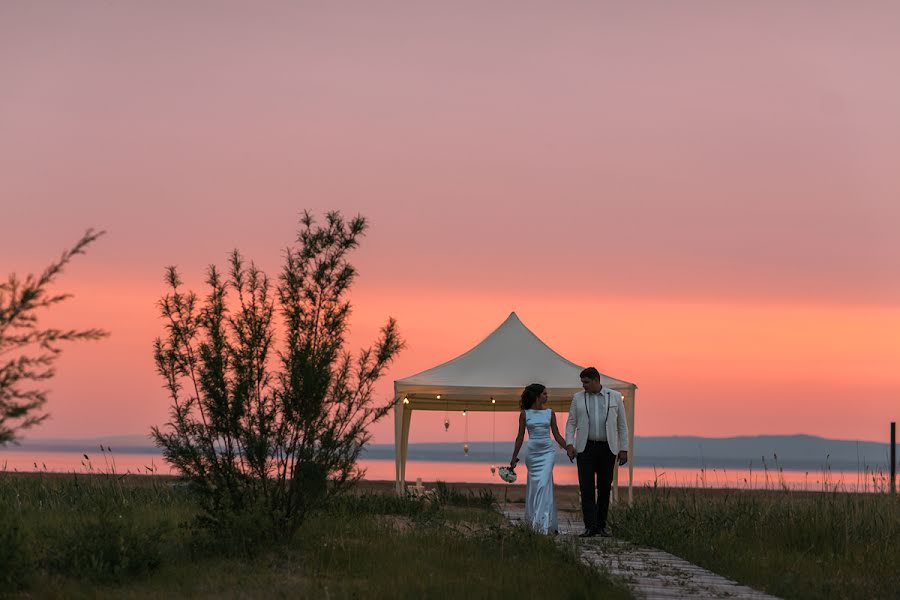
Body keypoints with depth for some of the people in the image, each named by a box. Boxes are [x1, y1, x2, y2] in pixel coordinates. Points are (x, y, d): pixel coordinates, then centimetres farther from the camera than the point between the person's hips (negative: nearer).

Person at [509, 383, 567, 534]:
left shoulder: (549, 413, 6)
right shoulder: (525, 414, 3)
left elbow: (557, 435, 11)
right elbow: (520, 437, 7)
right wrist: (514, 458, 8)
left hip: (547, 452, -1)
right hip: (532, 452, 1)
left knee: (544, 485, -12)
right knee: (533, 487, 5)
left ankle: (542, 524, -17)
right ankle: (532, 521, 17)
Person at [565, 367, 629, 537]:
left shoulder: (615, 397, 2)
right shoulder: (578, 398, 4)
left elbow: (622, 424, 4)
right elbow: (571, 423, 4)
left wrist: (624, 449, -1)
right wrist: (569, 445, -10)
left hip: (607, 448, 0)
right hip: (585, 448, 0)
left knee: (604, 488, 5)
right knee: (586, 488, -9)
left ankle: (601, 525, 16)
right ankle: (590, 527, -11)